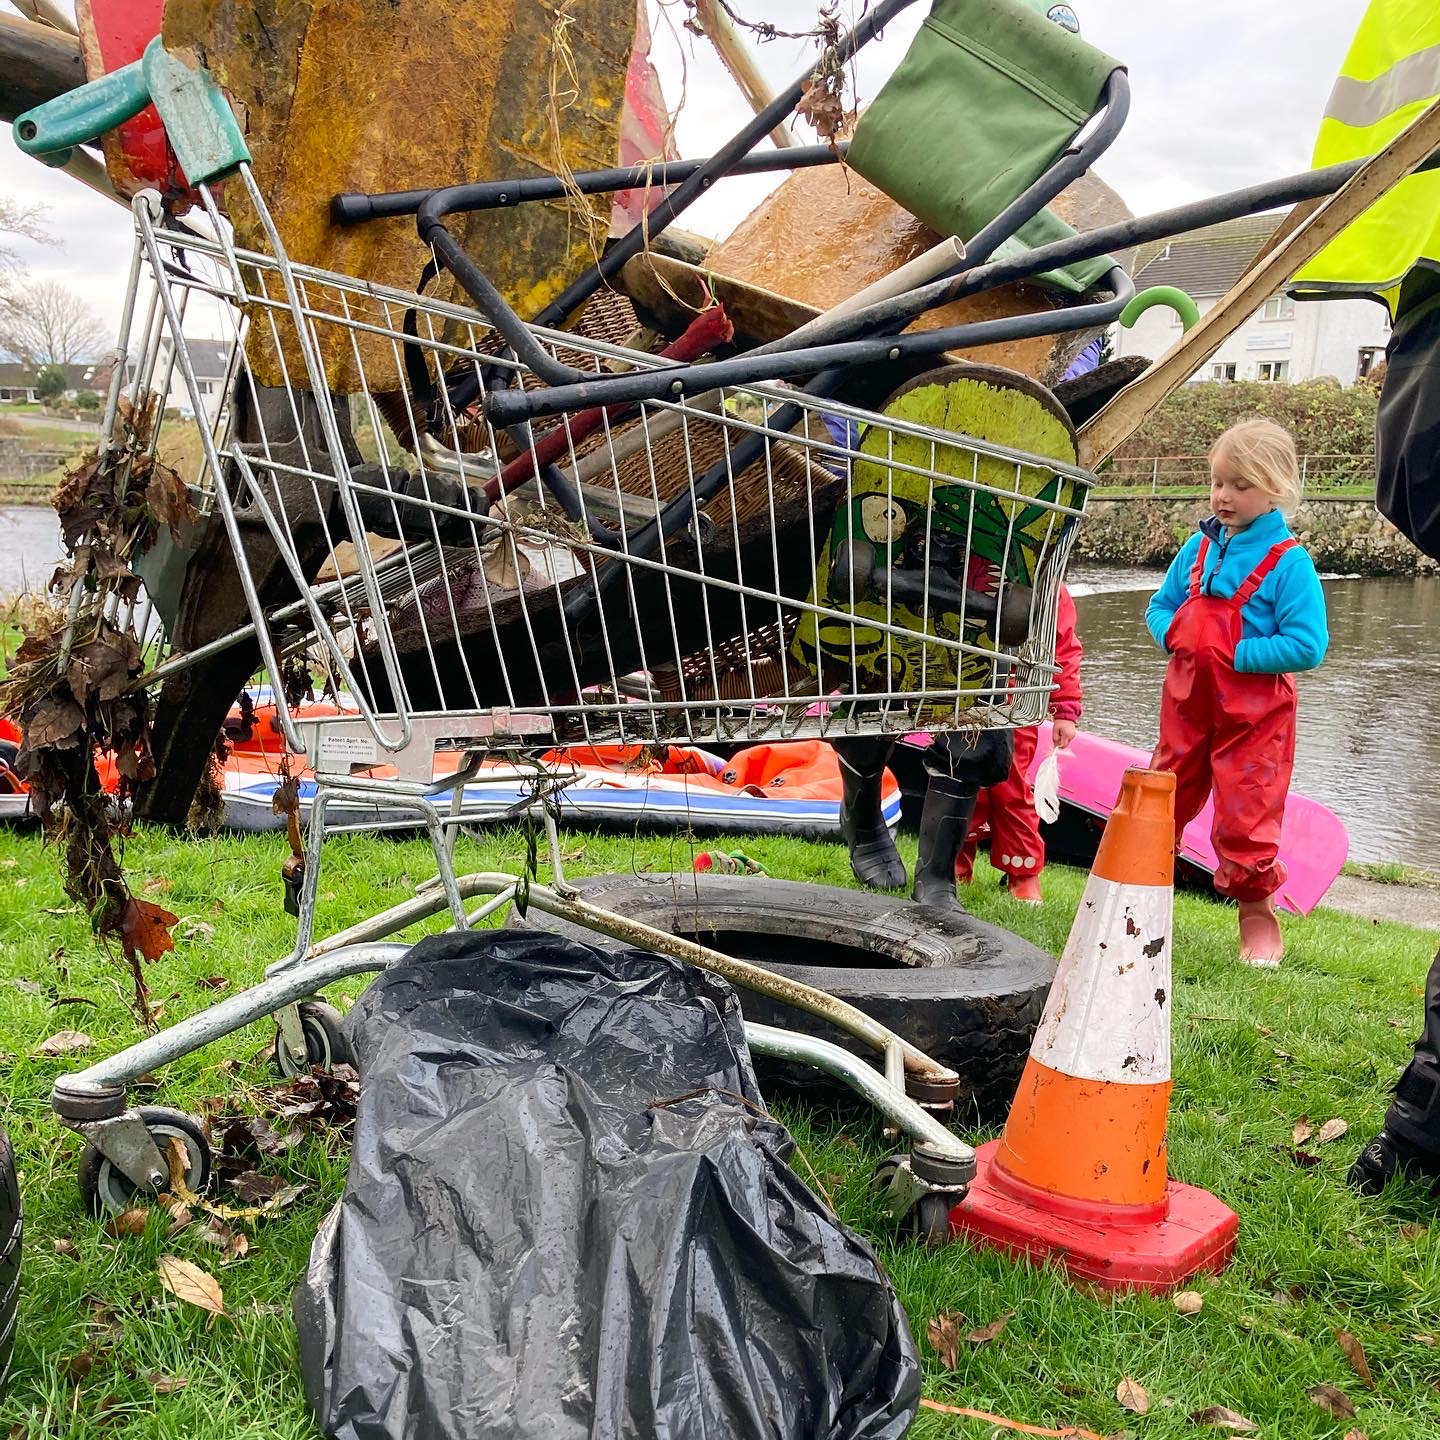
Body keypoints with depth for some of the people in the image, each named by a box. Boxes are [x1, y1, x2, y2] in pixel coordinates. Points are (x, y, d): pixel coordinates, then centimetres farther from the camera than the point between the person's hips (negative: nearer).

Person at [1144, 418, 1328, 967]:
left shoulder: (1289, 561, -13)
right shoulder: (1199, 547, 4)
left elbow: (1307, 646, -19)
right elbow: (1160, 605, 16)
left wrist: (1234, 655, -21)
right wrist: (1173, 633, -6)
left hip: (1254, 711, -5)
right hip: (1188, 699, 5)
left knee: (1246, 816, 3)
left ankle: (1257, 914, 21)